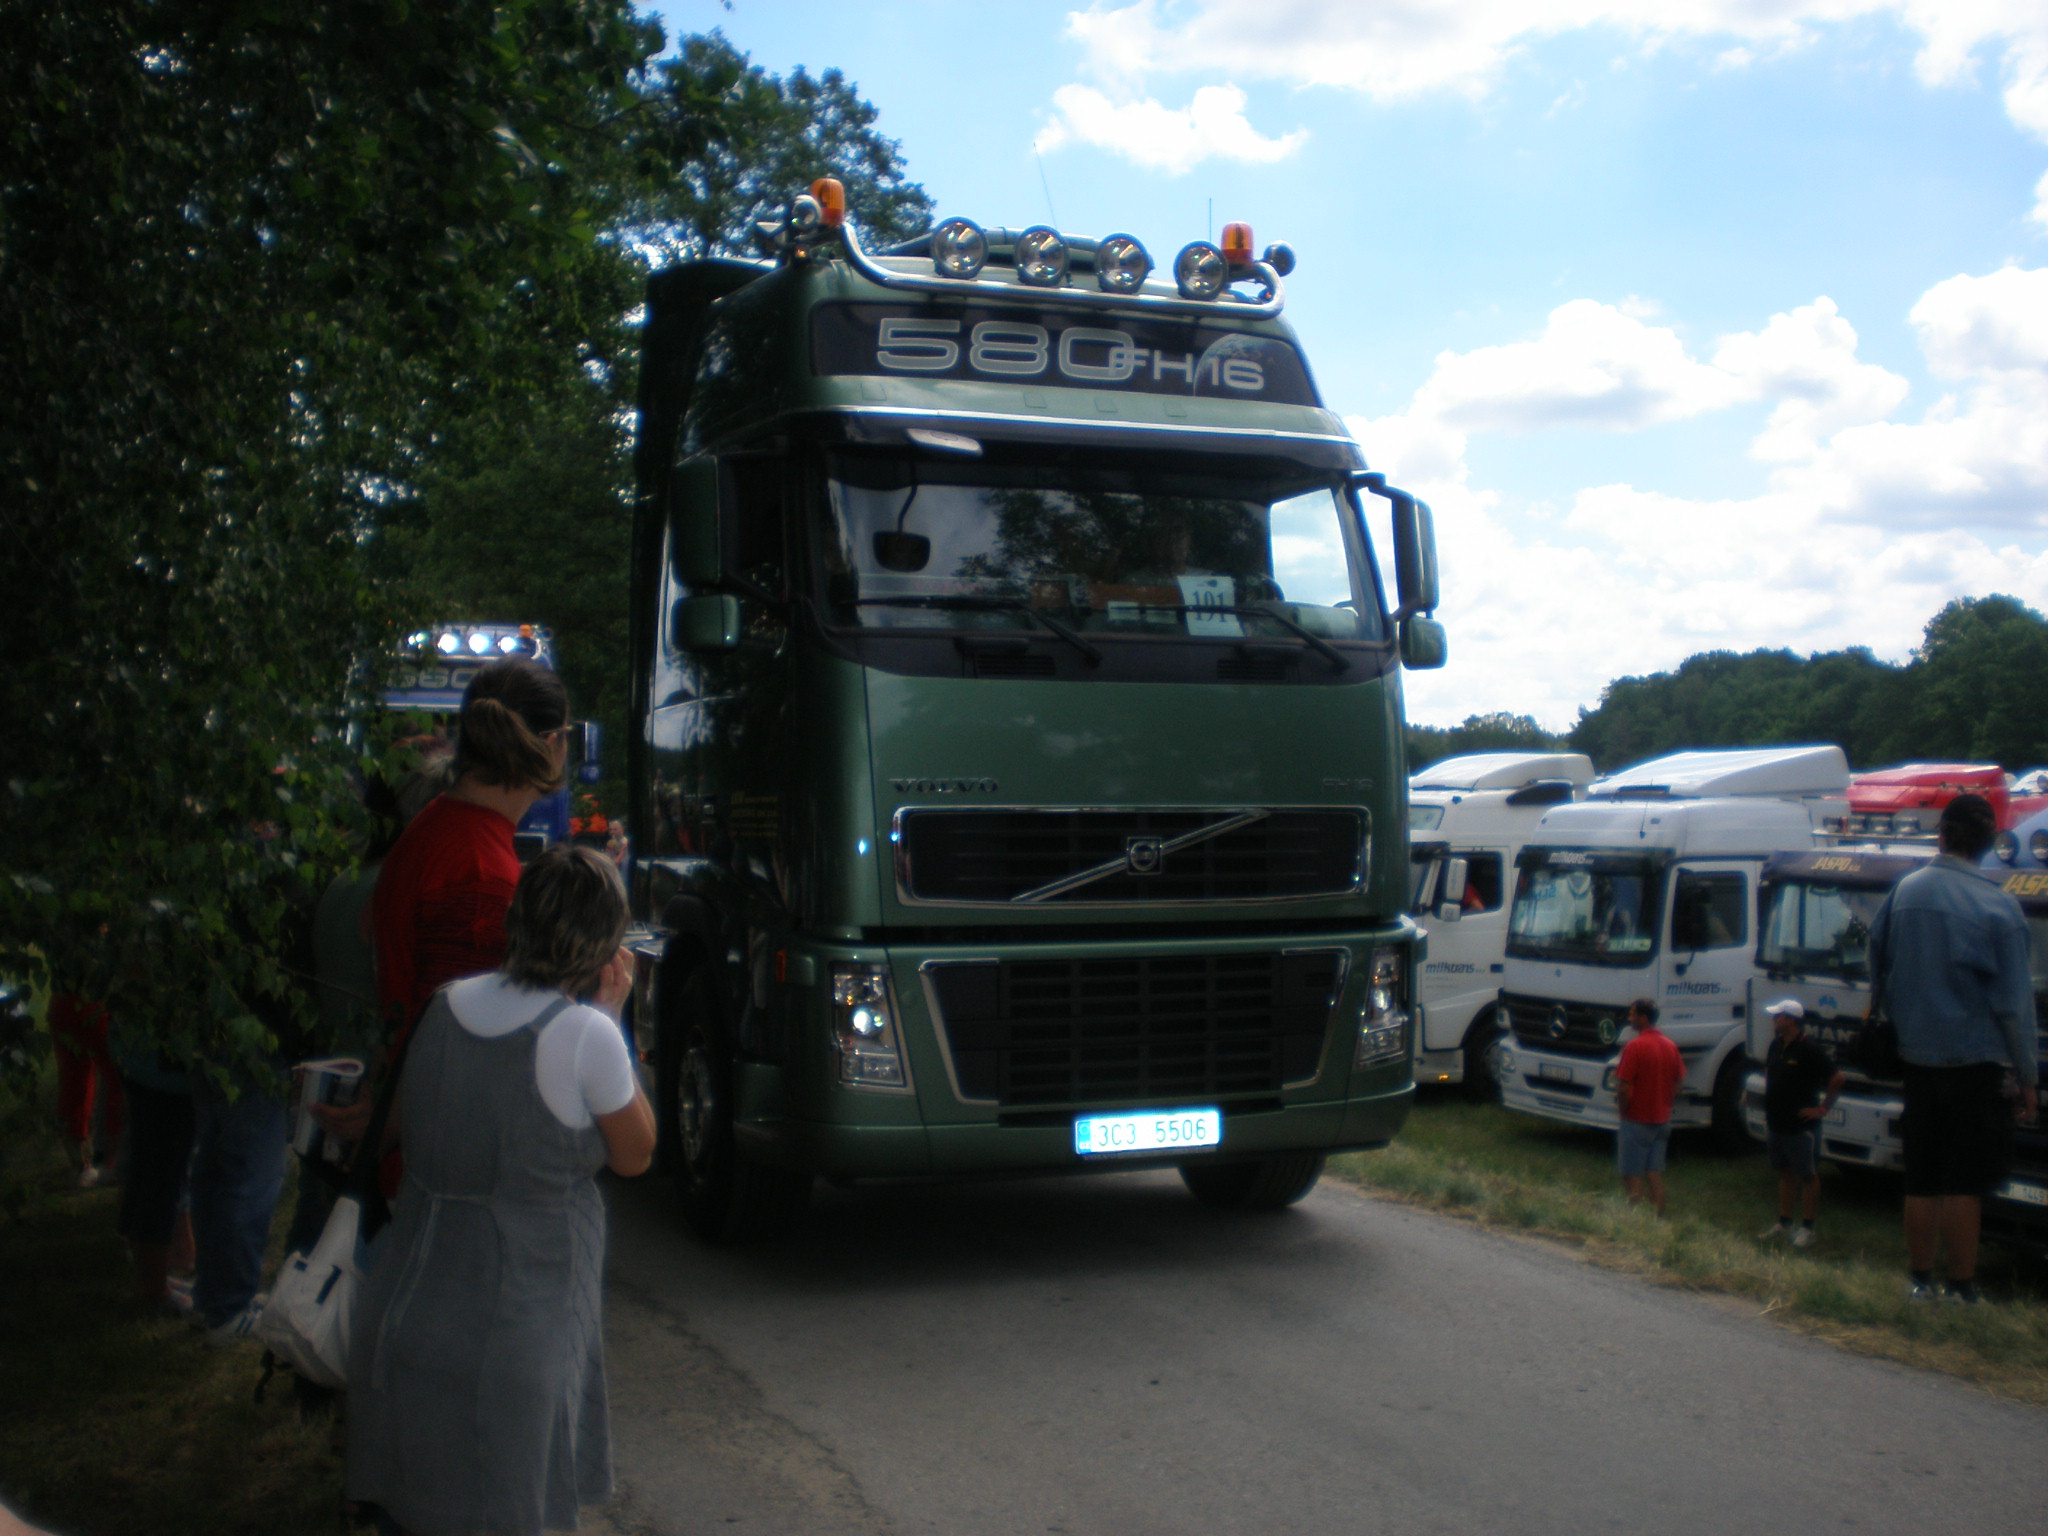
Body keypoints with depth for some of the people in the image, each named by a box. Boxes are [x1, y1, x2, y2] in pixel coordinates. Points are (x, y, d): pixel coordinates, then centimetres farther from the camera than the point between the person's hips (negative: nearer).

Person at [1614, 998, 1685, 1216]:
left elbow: (1623, 1088, -19)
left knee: (1633, 1176, 1)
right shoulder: (1670, 1046, 5)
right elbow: (1678, 1082, 12)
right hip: (1662, 1121, 7)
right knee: (1655, 1175, 11)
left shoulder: (1635, 1047, -17)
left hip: (1636, 1122, -7)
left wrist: (1622, 1110, -5)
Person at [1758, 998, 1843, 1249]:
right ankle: (1784, 1224, 24)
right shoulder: (1776, 1045, 8)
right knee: (1785, 1174, 15)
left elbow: (1837, 1080, -15)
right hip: (1776, 1124, 8)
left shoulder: (1810, 1049, -16)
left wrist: (1822, 1109, -12)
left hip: (1802, 1126, -8)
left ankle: (1806, 1228, 7)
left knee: (1808, 1176, 2)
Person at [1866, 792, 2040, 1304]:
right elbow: (2014, 1002, -8)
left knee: (1921, 1180, 12)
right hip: (1975, 1060, -4)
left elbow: (1877, 963, 10)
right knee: (1965, 1184, 1)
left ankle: (1920, 1282, 19)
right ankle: (1962, 1290, 6)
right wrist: (2027, 1075, -1)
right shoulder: (1998, 907, -12)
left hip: (1917, 1056, 4)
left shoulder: (1903, 892, 0)